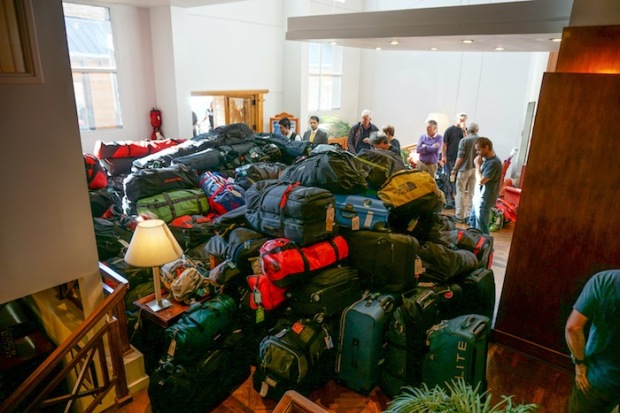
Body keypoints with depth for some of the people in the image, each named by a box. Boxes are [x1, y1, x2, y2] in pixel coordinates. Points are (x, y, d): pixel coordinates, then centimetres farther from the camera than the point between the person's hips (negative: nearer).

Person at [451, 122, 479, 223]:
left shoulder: (464, 140, -10)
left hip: (464, 169, -4)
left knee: (461, 192, 4)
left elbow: (460, 157, -13)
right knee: (472, 192, 12)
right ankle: (470, 215, 19)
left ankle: (460, 216, 5)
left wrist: (454, 169, -5)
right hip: (476, 169, 4)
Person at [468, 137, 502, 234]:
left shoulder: (494, 162, -24)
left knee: (481, 228, 0)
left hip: (484, 200, -10)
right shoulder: (487, 159, 6)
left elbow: (480, 181, -25)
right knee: (473, 221, 23)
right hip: (479, 198, 10)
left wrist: (478, 165, -15)